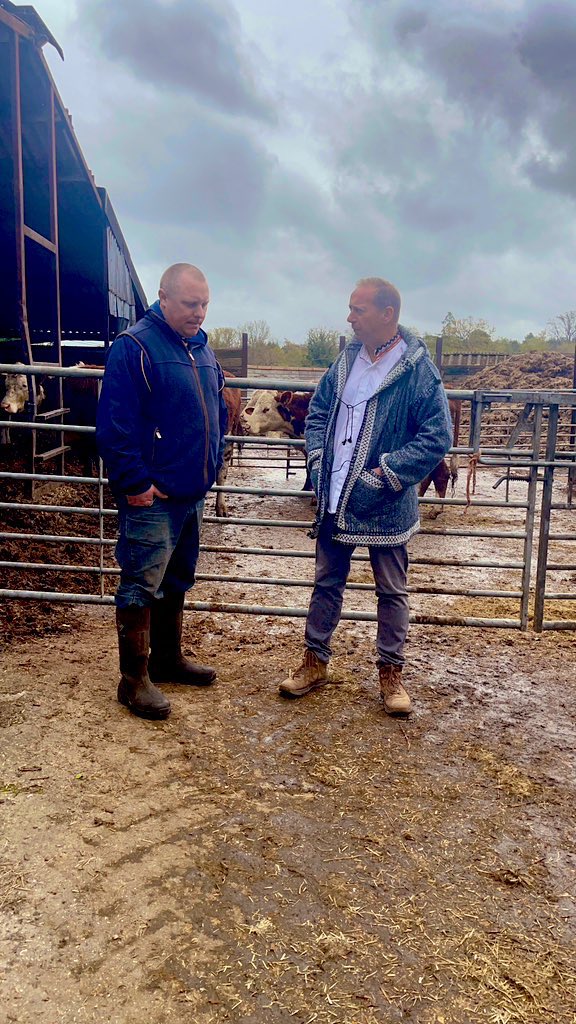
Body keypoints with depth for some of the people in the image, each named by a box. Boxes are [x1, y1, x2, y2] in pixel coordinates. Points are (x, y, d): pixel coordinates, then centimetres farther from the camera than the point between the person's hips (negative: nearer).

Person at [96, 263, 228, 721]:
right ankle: (135, 680, 10)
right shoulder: (134, 346, -13)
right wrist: (135, 484, -20)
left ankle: (168, 658, 33)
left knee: (177, 581, 18)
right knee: (141, 586, -1)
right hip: (152, 496, -8)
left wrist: (212, 462, 16)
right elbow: (114, 425, -19)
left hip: (193, 493, 8)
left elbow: (217, 410, 24)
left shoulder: (202, 348, 12)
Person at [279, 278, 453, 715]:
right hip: (336, 500, 5)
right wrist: (318, 457, 1)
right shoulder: (348, 359, 5)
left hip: (386, 506, -5)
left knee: (392, 591, 10)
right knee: (327, 582, 15)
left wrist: (387, 472, -19)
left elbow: (438, 436, -15)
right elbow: (318, 410, 15)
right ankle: (316, 661, 31)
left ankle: (391, 671, 27)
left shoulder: (418, 369, -13)